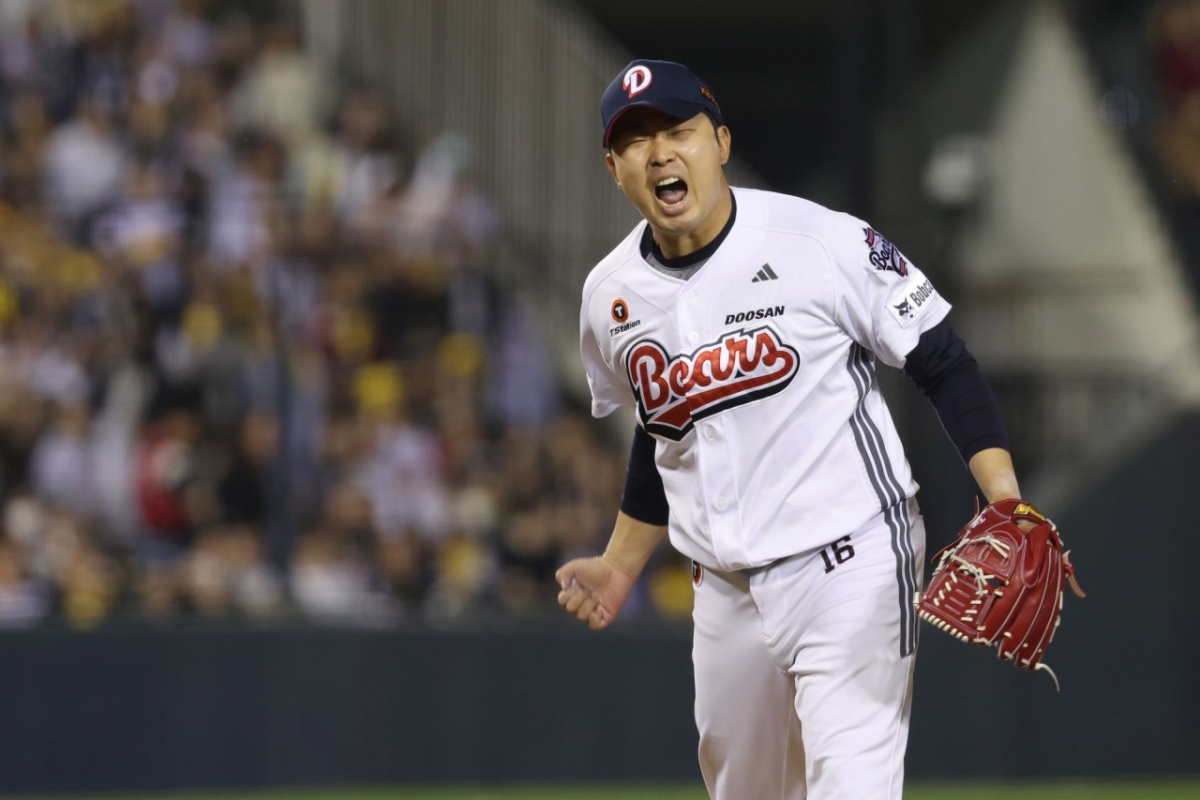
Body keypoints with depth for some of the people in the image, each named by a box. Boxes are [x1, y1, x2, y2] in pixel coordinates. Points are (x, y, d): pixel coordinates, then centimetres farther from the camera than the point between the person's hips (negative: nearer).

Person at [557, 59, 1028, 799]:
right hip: (726, 592, 6)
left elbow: (944, 364, -8)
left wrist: (1003, 493, -19)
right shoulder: (610, 296, 6)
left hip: (849, 568, -6)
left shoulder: (825, 244, -12)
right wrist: (620, 567, 17)